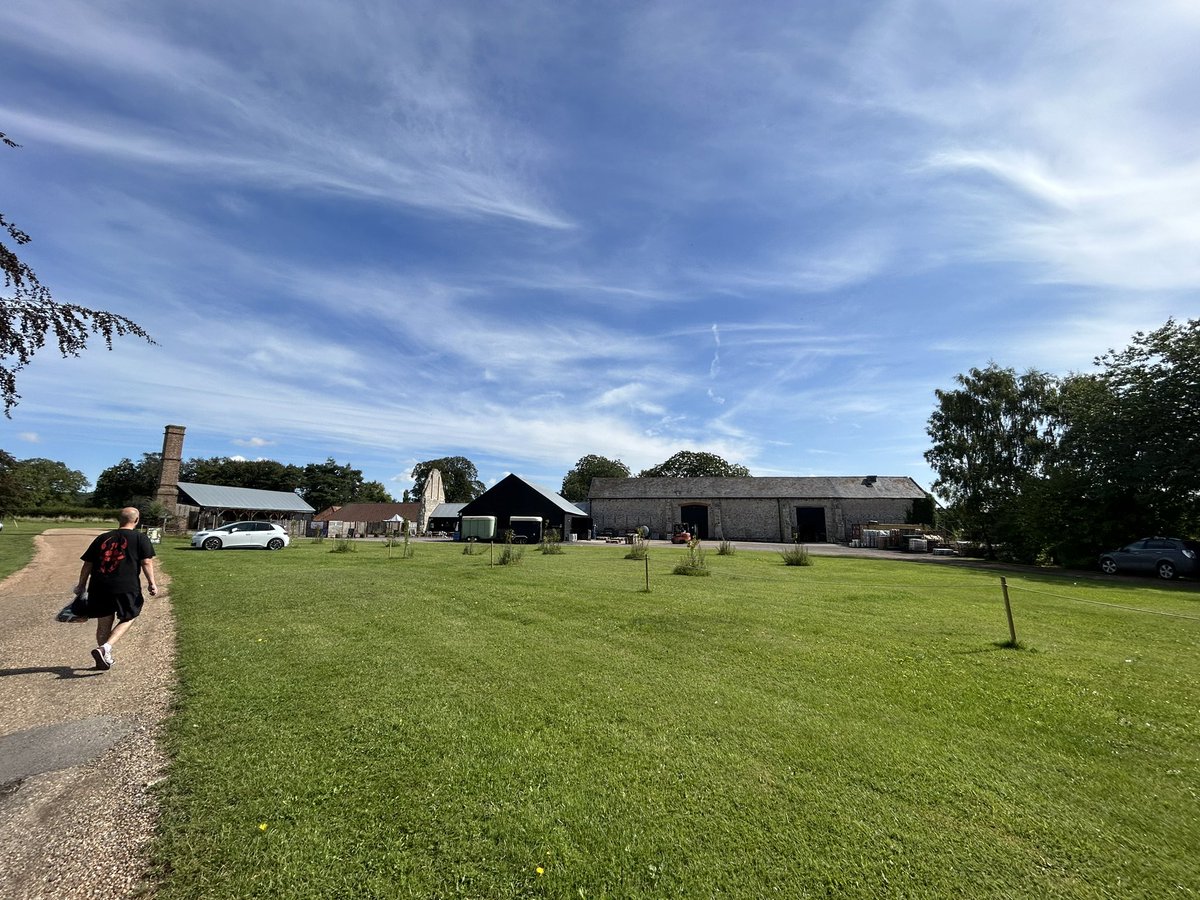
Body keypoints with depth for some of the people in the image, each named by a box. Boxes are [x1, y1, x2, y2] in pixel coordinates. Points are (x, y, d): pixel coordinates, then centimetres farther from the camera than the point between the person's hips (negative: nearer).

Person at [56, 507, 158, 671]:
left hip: (99, 587, 5)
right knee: (127, 619, 11)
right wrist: (152, 582, -8)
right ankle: (105, 648, -9)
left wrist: (81, 586, 23)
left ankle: (105, 658, 24)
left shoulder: (102, 538, 14)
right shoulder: (140, 538, 0)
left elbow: (87, 565, 15)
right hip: (126, 588, -5)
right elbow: (147, 562, -10)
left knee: (104, 622, 16)